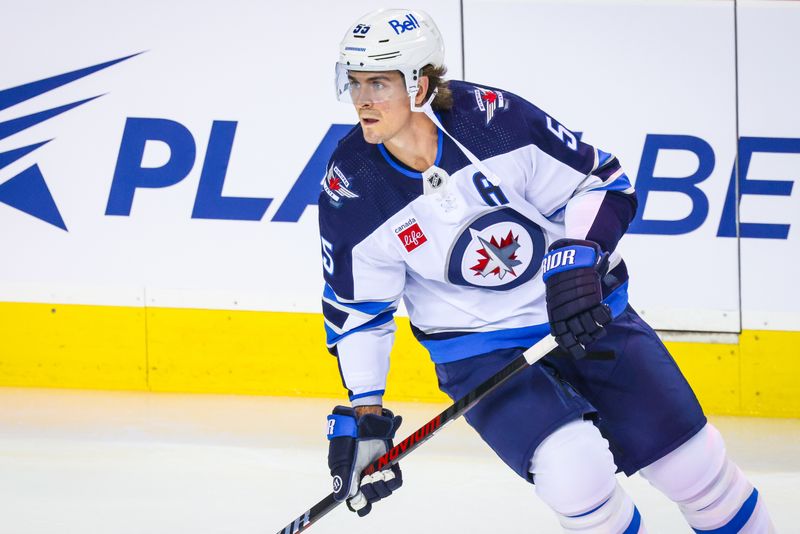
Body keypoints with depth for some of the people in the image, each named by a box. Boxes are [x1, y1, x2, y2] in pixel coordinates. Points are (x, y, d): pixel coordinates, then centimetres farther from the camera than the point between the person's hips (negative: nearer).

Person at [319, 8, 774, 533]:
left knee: (690, 458, 1)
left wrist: (577, 259, -24)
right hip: (477, 348, 0)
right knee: (573, 469, -24)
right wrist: (362, 412, -8)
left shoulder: (494, 117, -20)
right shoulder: (351, 189, -14)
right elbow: (356, 308, -3)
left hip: (582, 309, 1)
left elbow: (602, 181, -9)